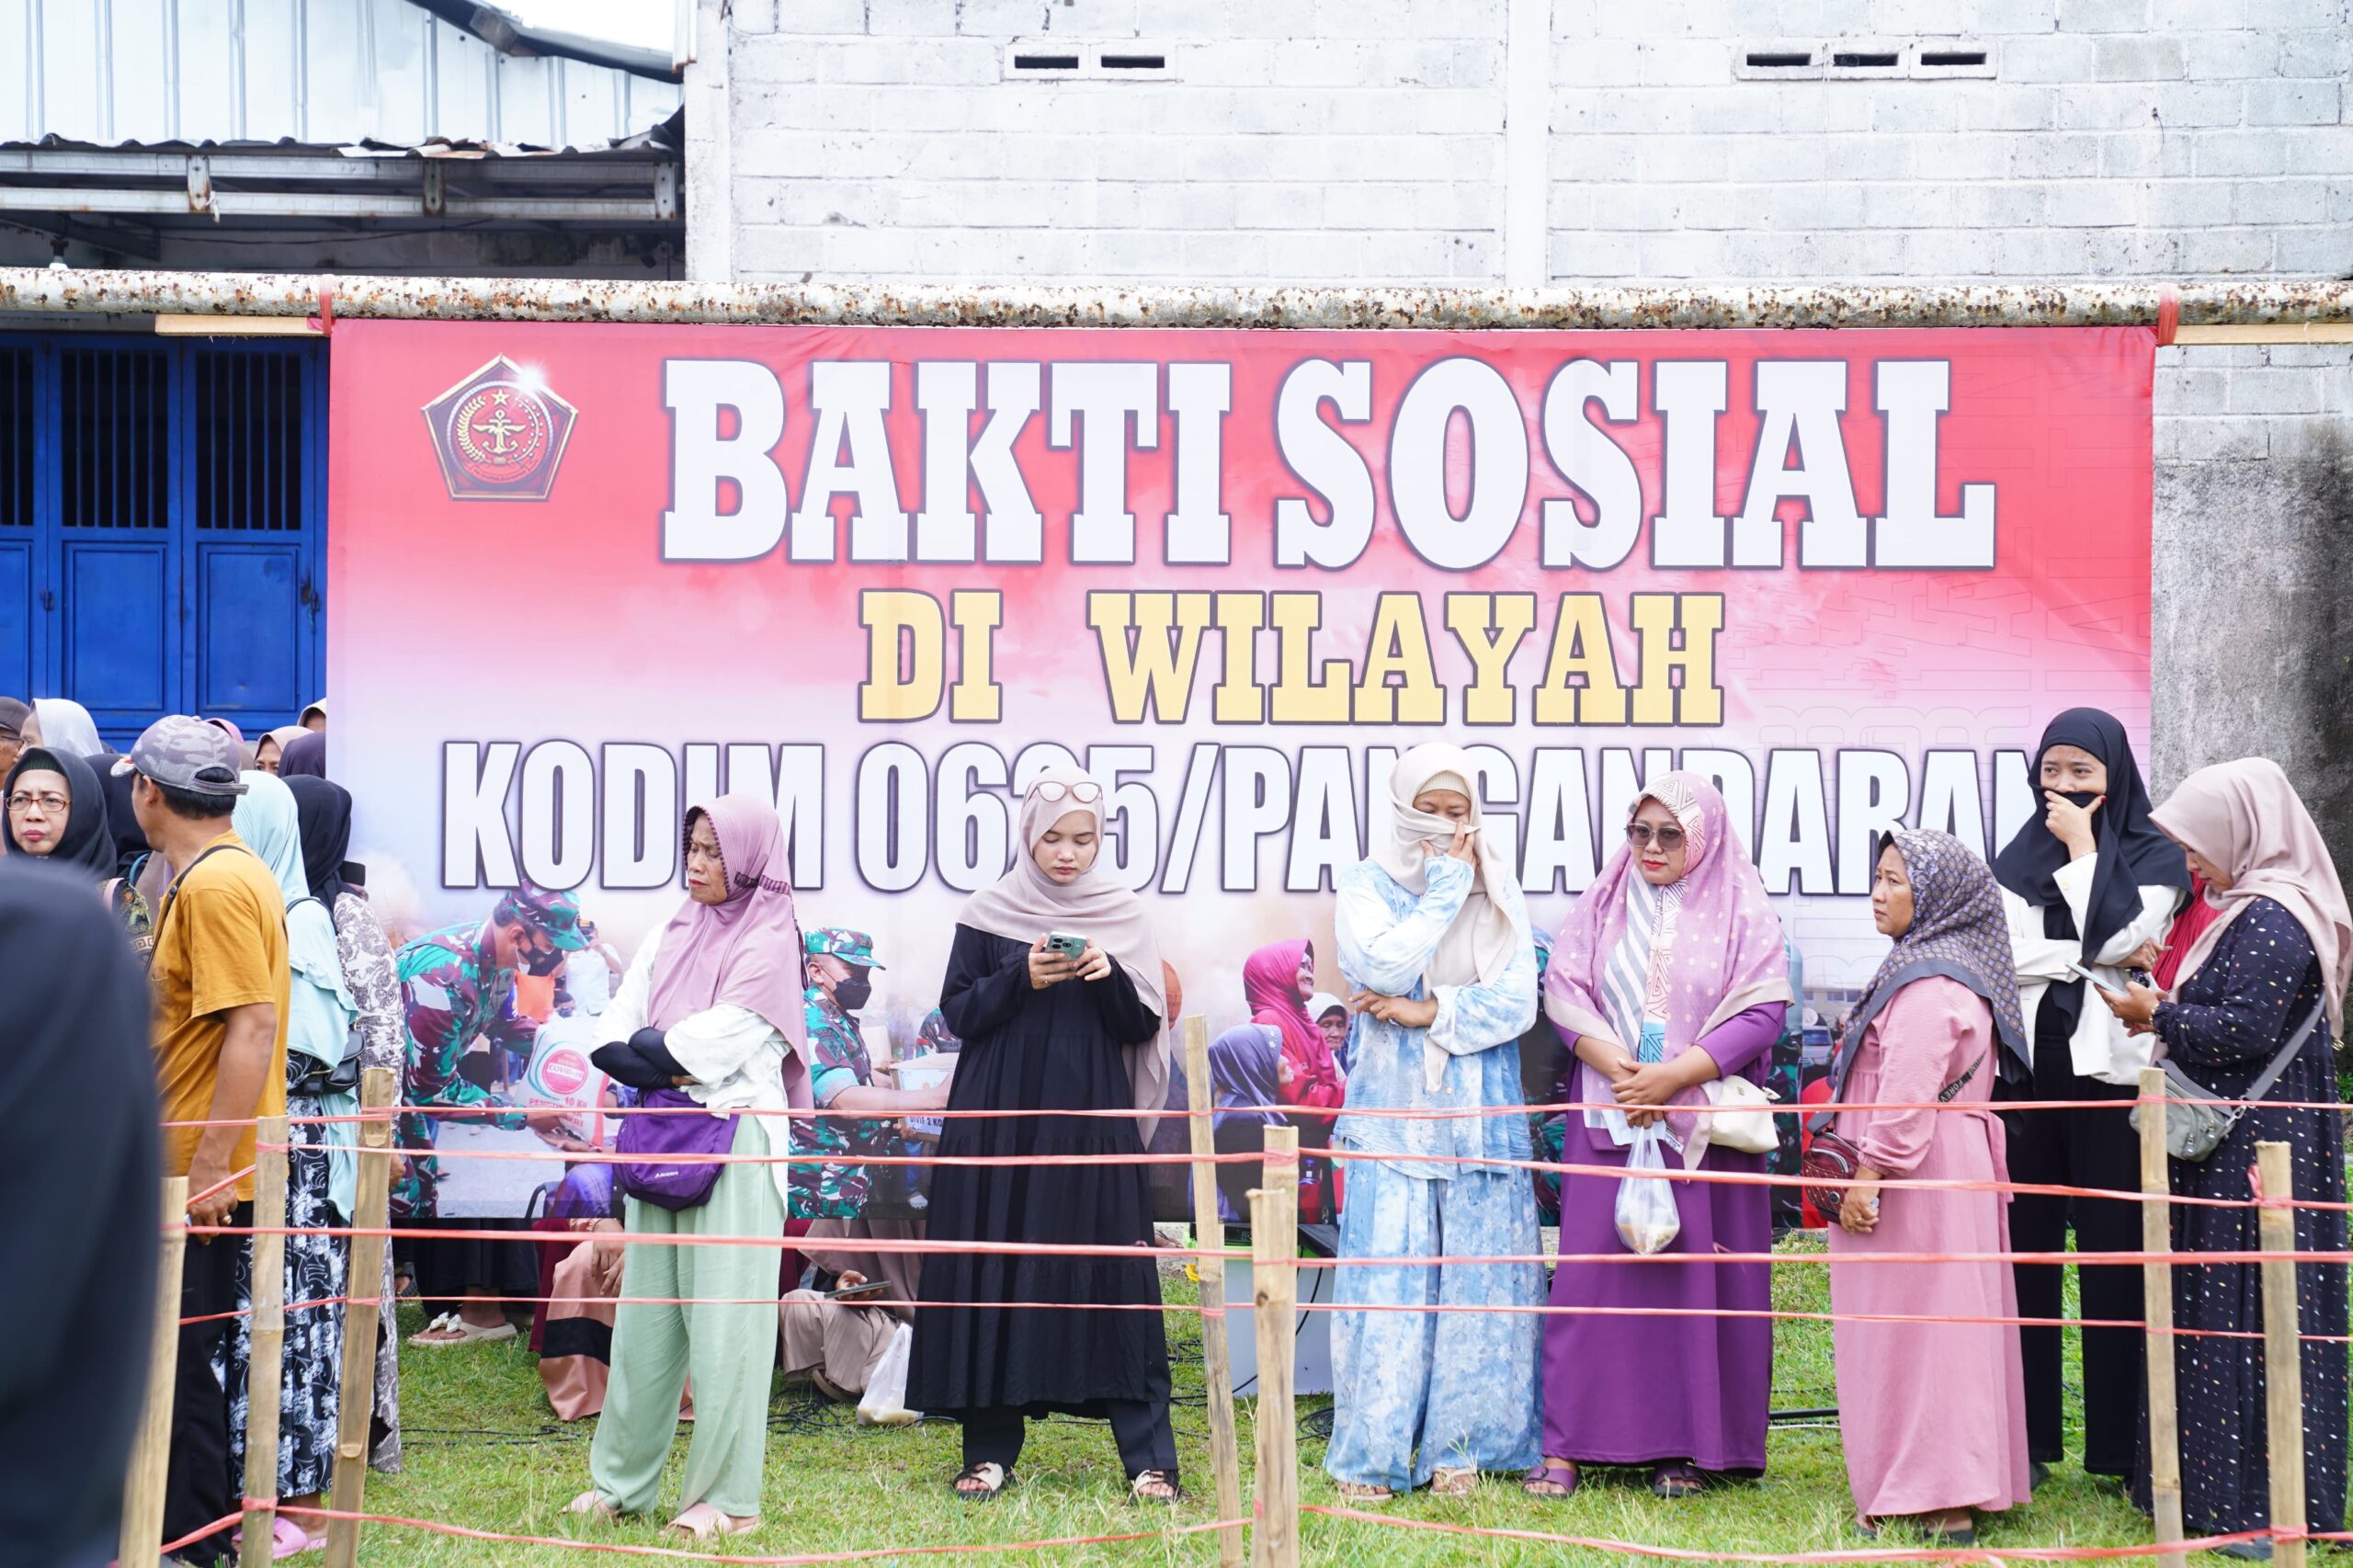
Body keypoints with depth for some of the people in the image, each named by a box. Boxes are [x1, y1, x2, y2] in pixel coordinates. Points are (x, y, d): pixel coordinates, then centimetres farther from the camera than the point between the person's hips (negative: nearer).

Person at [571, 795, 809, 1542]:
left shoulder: (770, 943, -4)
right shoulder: (670, 938, 14)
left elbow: (714, 1043, -13)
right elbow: (612, 1040, 7)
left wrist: (651, 1051, 0)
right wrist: (674, 1066, -9)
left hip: (735, 1146, -6)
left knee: (723, 1318, -6)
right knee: (646, 1309, 9)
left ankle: (729, 1497, -3)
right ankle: (624, 1479, 16)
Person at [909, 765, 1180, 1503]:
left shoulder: (1123, 916, 6)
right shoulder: (988, 914, 5)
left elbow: (1143, 1026, 4)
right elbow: (957, 1012, 1)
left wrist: (1109, 977, -15)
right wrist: (1022, 979, -14)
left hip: (1092, 1121, 0)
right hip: (1001, 1118, 0)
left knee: (1112, 1276, -5)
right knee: (995, 1275, -1)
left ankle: (1149, 1460, -6)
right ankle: (991, 1451, 7)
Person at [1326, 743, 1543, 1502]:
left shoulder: (1497, 892, 9)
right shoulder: (1368, 885, 4)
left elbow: (1518, 1001, -1)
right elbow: (1381, 969, -14)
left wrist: (1426, 1011, -10)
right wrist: (1444, 890, -9)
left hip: (1480, 1113, 2)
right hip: (1393, 1112, -2)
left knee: (1477, 1279, 0)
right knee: (1386, 1277, -6)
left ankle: (1460, 1451, 7)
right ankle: (1372, 1458, -2)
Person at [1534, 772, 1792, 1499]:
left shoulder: (1744, 914, 2)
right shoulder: (1604, 905, 10)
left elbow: (1762, 1014, -6)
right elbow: (1563, 989, 3)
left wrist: (1673, 1075, -14)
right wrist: (1615, 1064, -13)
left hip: (1706, 1125, -2)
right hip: (1608, 1117, 2)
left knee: (1698, 1275, -2)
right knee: (1590, 1269, -2)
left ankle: (1689, 1447, 4)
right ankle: (1567, 1444, 0)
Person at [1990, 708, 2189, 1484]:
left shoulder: (2155, 857, 2)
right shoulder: (2019, 859, 11)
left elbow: (2114, 936, -13)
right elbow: (2011, 956, -3)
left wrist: (2083, 851, -7)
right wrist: (2108, 959, -10)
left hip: (2109, 1068, -3)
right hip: (2030, 1066, 3)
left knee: (2113, 1250, -3)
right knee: (2026, 1245, 3)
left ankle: (2121, 1443, 0)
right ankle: (2027, 1439, 8)